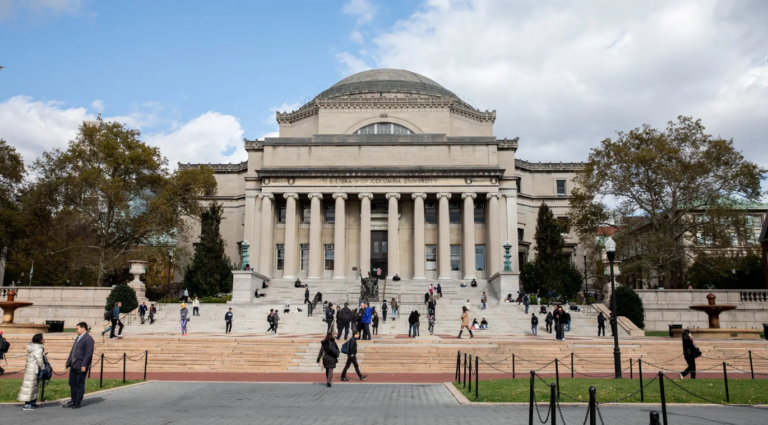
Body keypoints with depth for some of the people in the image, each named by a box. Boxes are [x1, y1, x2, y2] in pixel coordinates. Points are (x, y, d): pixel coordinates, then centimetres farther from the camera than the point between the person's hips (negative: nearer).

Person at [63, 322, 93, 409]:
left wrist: (84, 365, -22)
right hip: (74, 365, 9)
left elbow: (88, 353, -18)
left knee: (80, 384, 0)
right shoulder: (78, 338, 18)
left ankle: (78, 403, 8)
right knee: (72, 383, 12)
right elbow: (72, 351, 21)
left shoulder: (88, 339, -12)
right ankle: (73, 401, 22)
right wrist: (68, 363, 18)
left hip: (81, 366, -9)